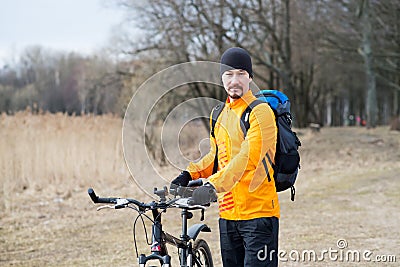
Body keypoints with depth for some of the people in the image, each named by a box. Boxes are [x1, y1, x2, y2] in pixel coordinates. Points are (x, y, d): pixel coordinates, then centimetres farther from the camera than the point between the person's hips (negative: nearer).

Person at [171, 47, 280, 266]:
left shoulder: (260, 112, -10)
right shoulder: (219, 114, 15)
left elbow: (247, 158, -22)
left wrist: (214, 185, -32)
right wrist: (190, 174, 6)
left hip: (258, 213, -7)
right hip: (227, 213, 7)